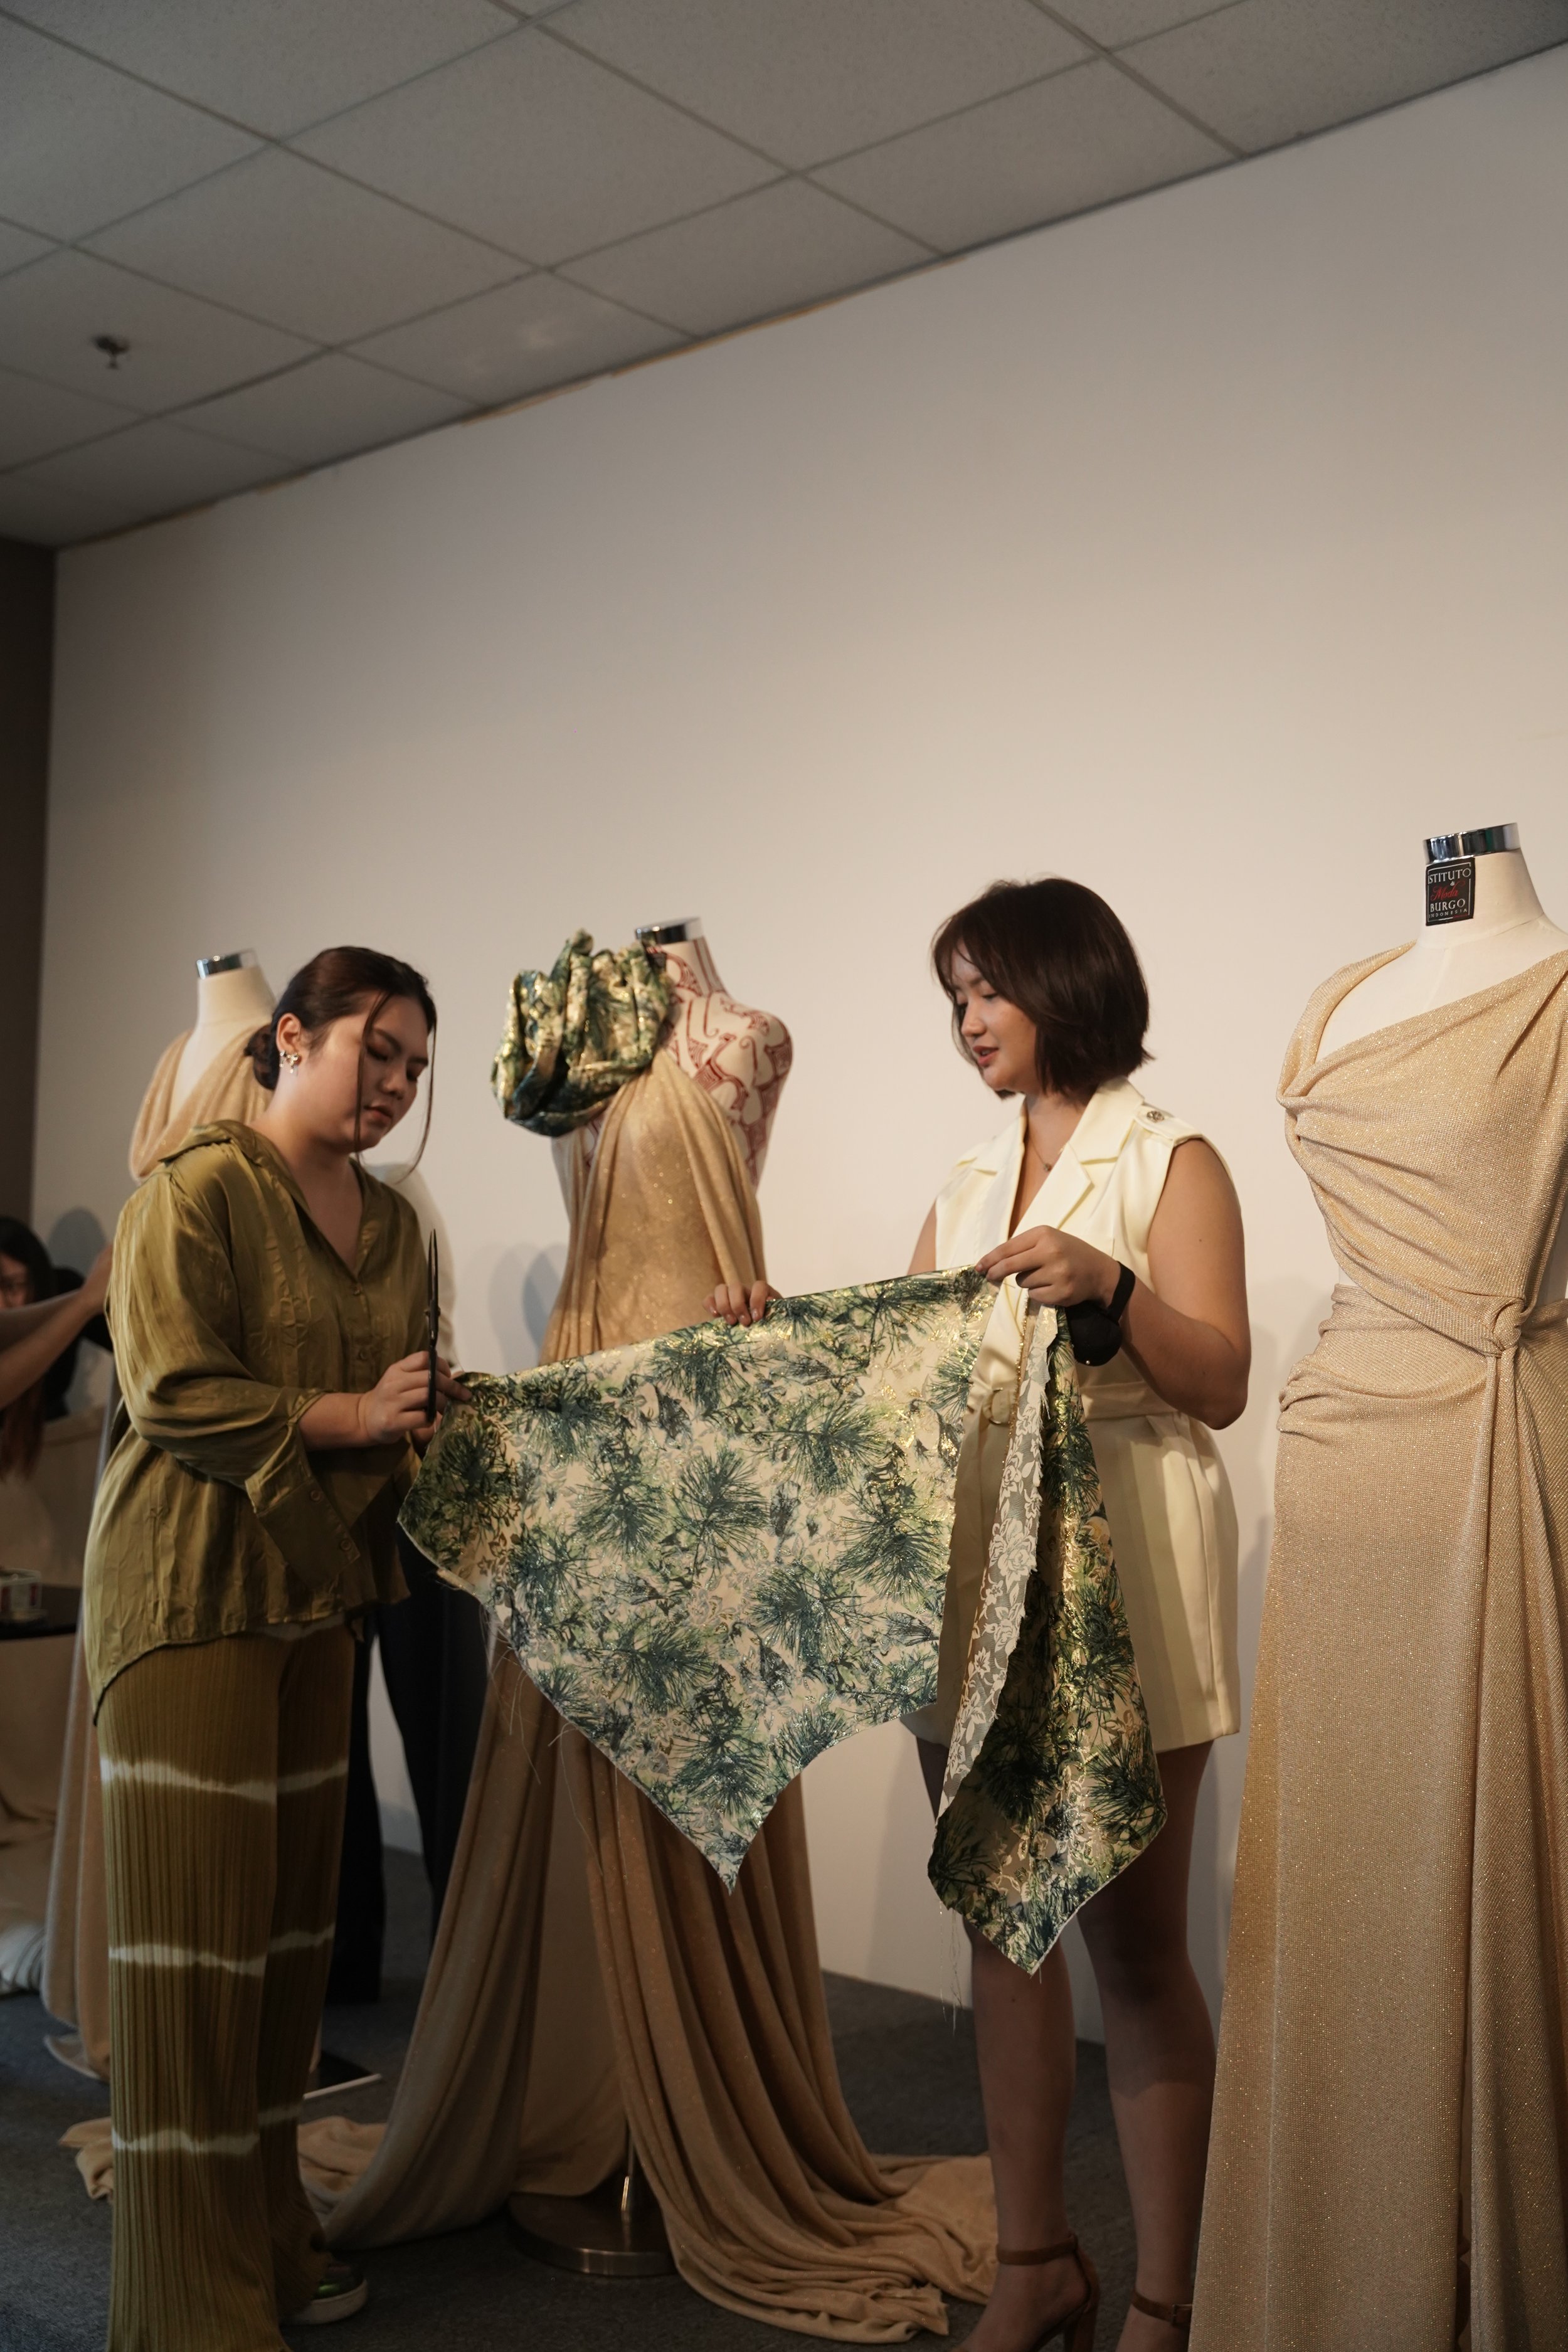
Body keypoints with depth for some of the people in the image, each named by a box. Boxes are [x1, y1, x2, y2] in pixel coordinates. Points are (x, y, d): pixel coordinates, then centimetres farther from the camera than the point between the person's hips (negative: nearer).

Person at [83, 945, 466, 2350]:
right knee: (198, 1919, -3)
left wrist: (416, 1421, 1)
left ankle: (270, 2233, 24)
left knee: (294, 1907, 10)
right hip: (192, 1586, -7)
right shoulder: (198, 1191, -8)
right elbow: (172, 1387, -16)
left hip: (320, 1583, 7)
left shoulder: (394, 1223, 14)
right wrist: (339, 1417, -13)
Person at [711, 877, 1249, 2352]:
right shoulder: (968, 1185, 17)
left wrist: (1112, 1285, -24)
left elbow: (1220, 1386, -9)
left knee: (1134, 1942, -1)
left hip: (1119, 1567, -6)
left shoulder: (1168, 1162, 0)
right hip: (972, 1568, 6)